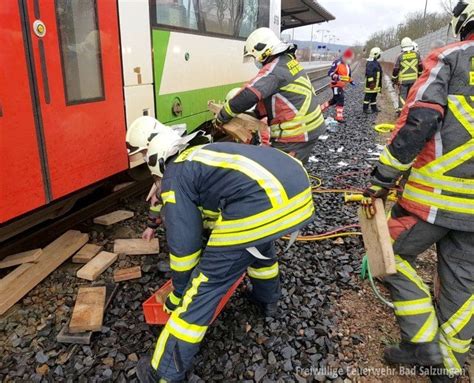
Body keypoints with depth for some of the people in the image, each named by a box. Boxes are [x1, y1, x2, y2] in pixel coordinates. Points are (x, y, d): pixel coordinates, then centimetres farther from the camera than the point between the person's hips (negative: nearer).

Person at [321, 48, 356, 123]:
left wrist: (351, 81, 15)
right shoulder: (337, 63, -14)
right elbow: (330, 73, -19)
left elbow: (349, 74, 29)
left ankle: (322, 107, 31)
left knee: (335, 100, 16)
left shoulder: (348, 65, 15)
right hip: (336, 85, -9)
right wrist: (335, 76, -37)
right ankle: (339, 117, -9)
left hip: (342, 86, 9)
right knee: (340, 100, -13)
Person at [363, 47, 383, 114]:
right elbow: (369, 73, -22)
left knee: (374, 96, 13)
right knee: (368, 96, -6)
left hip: (376, 83, 10)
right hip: (371, 83, -10)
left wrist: (380, 84, 26)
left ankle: (374, 108, 19)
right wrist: (371, 82, -25)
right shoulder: (370, 63, -15)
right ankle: (365, 109, -2)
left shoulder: (376, 62, 18)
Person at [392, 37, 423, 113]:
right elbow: (420, 66, 8)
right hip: (414, 79, 3)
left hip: (403, 79, -3)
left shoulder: (400, 56, -7)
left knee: (402, 94, 1)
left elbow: (396, 69, -3)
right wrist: (420, 75, 23)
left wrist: (394, 79, 7)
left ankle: (401, 108, -6)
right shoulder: (416, 54, 1)